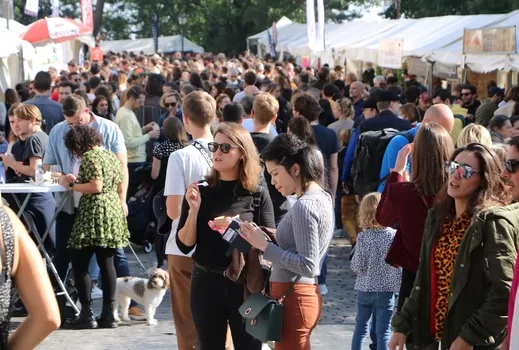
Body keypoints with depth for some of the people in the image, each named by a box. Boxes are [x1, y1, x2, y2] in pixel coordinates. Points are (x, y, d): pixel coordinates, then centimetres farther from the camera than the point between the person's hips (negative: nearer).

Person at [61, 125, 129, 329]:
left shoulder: (90, 157, -10)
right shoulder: (111, 156, 15)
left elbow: (96, 186, -20)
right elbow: (120, 188, 19)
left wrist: (71, 185, -8)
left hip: (94, 215, -8)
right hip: (114, 213, 9)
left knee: (80, 264, -2)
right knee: (107, 264, 8)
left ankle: (87, 314, -4)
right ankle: (108, 314, 7)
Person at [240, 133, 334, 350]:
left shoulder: (304, 206, -18)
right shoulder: (321, 197, 11)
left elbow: (308, 265, -21)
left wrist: (264, 246, -18)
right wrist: (267, 237, 7)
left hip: (293, 298, -10)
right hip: (305, 293, 10)